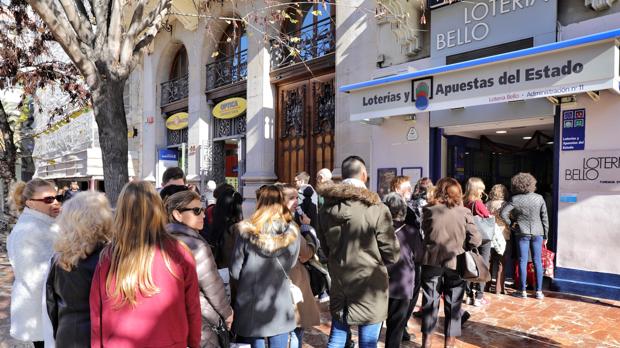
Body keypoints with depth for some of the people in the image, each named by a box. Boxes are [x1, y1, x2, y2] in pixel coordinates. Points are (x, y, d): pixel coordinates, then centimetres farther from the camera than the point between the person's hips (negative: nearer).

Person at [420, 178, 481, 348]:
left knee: (430, 301, 11)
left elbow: (425, 232, 6)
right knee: (453, 303, 12)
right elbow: (475, 240, -5)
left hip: (432, 261, 1)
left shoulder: (429, 210, -3)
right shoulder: (464, 211, -4)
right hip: (455, 262, 0)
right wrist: (460, 246, 12)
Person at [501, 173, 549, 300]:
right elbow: (545, 218, 2)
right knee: (537, 262, 8)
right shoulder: (539, 198, -2)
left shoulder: (515, 199, -8)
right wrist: (545, 236, 10)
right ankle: (539, 291, 13)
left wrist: (511, 224, 2)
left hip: (522, 233, -2)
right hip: (537, 233, 2)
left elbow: (503, 213, -15)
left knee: (523, 262, 4)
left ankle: (523, 291, 11)